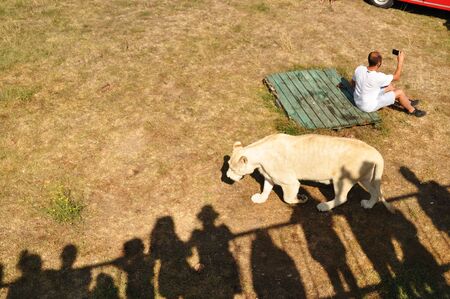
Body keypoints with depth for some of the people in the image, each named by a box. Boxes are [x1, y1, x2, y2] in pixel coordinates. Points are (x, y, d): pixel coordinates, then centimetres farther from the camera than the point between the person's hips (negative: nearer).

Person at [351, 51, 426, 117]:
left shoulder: (359, 69, -15)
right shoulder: (378, 77, -30)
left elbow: (353, 83, 5)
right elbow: (396, 77, -11)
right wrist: (400, 61, -4)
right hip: (369, 106, -7)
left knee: (389, 85, 18)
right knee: (400, 92, 3)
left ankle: (407, 102, 39)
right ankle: (411, 110, 30)